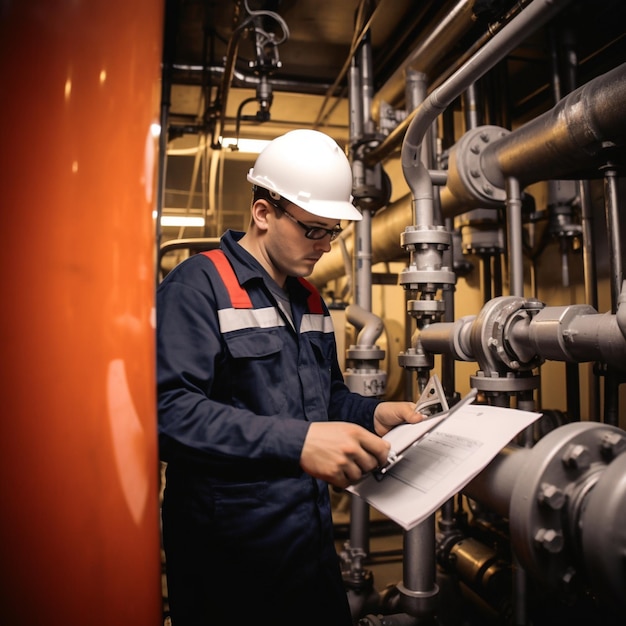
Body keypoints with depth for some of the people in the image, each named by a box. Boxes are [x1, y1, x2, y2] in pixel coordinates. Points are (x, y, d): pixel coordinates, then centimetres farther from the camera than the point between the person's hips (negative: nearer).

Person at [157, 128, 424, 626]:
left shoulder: (311, 300, 11)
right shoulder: (199, 284, -14)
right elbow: (168, 411, -26)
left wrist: (372, 414, 1)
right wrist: (296, 442, -34)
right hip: (228, 551, -7)